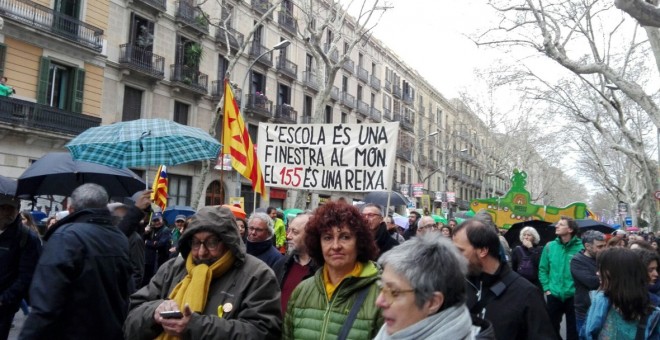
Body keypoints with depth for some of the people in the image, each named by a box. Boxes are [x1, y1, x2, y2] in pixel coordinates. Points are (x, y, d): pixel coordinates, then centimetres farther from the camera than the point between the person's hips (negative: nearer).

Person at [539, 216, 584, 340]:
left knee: (573, 329, 14)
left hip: (573, 296, -2)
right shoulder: (550, 246, -1)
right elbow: (543, 269, 4)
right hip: (553, 296, 2)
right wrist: (547, 288, -2)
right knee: (551, 328, 17)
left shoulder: (580, 247, -10)